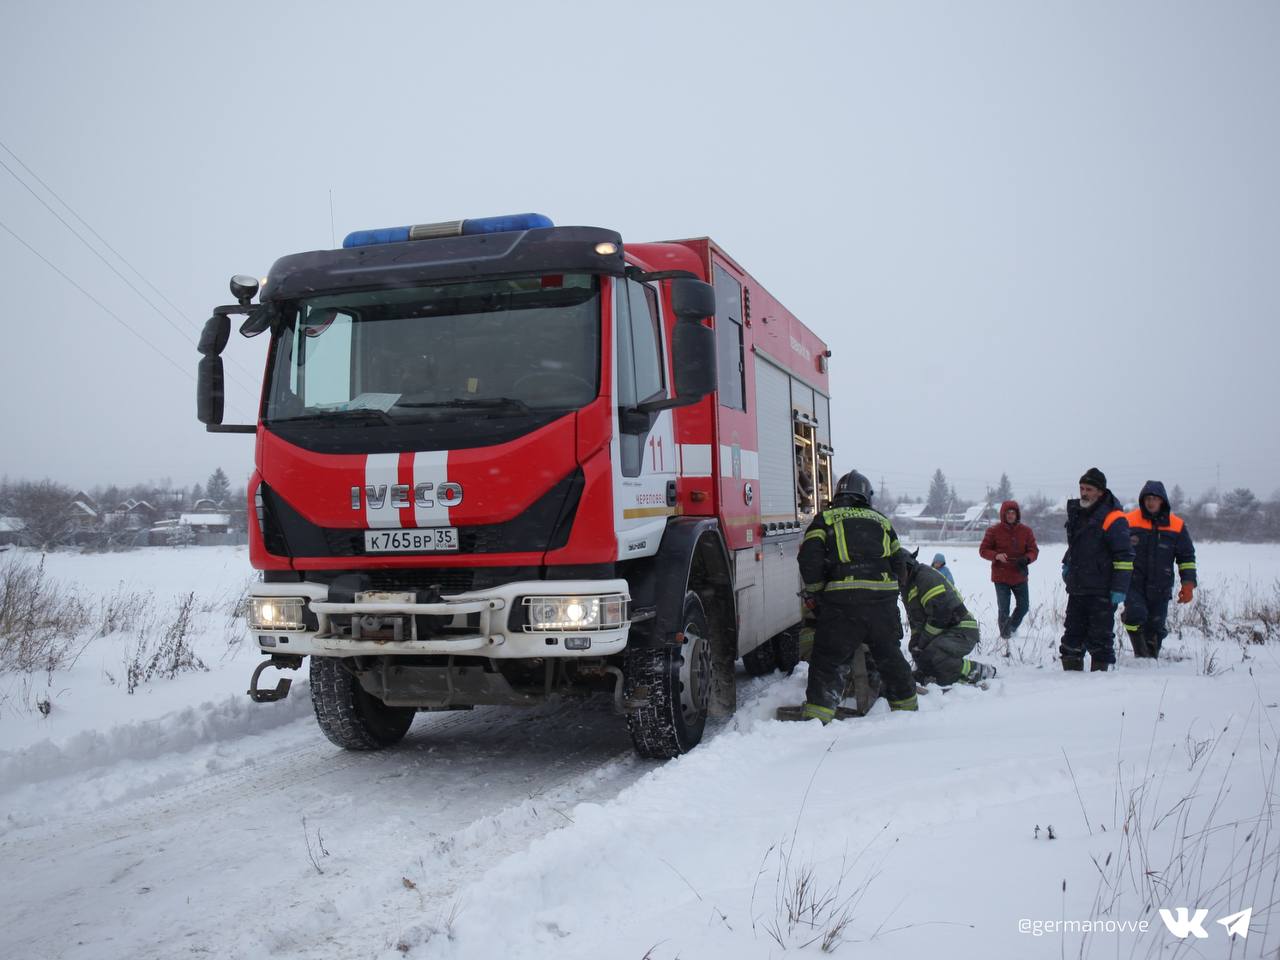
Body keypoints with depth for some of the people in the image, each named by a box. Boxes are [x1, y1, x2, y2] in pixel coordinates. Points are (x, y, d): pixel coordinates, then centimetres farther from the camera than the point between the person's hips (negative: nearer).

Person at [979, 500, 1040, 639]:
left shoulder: (1026, 531, 0)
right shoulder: (994, 530, -6)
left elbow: (1034, 550, 2)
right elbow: (983, 550, -2)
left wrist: (1027, 559, -21)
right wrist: (996, 556, -22)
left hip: (1020, 576, 3)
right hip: (1001, 577, -3)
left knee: (1024, 605, 10)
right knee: (1003, 608, 0)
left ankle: (1012, 626, 36)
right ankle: (1005, 633, 18)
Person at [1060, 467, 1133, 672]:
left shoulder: (1113, 519, -12)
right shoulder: (1076, 513, 13)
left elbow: (1124, 556, -14)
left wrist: (1119, 589, -17)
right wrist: (1066, 564, 22)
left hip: (1102, 593, -7)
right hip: (1077, 588, 8)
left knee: (1099, 636, -2)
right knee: (1073, 633, 10)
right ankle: (1072, 671, 18)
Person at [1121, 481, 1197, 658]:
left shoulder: (1177, 525, 4)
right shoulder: (1128, 521, 0)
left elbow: (1187, 556, 10)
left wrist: (1188, 584, 2)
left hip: (1160, 589, 2)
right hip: (1133, 584, -2)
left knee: (1155, 627, 7)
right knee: (1136, 614, -22)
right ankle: (1140, 654, -6)